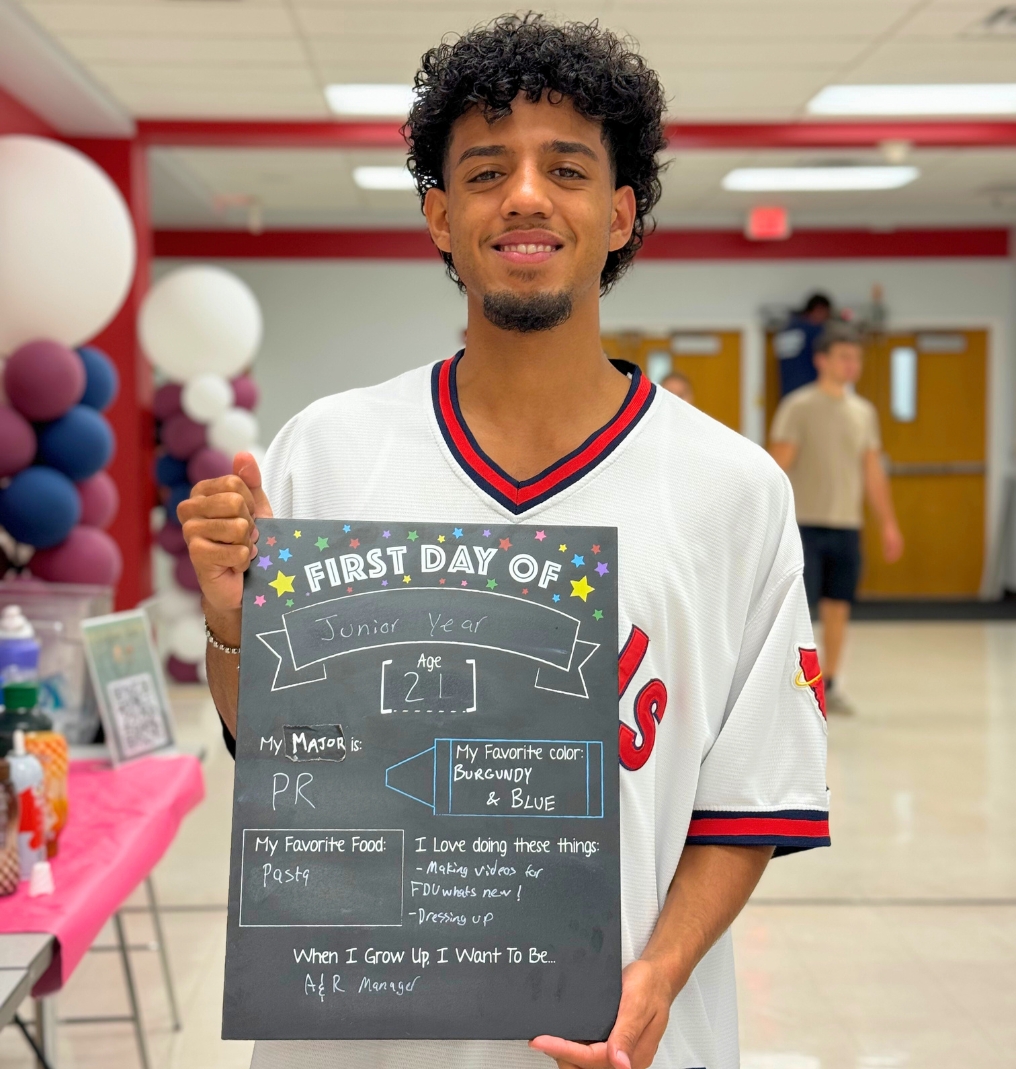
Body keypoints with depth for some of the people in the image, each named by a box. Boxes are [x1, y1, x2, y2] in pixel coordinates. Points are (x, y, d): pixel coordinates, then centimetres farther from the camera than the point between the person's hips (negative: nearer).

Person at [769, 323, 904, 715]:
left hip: (847, 526, 5)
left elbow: (874, 473, 16)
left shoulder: (864, 411, 11)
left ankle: (828, 684, 20)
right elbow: (778, 468, -8)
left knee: (838, 608, 7)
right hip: (805, 524, -5)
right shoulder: (798, 407, -6)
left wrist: (888, 524, 14)